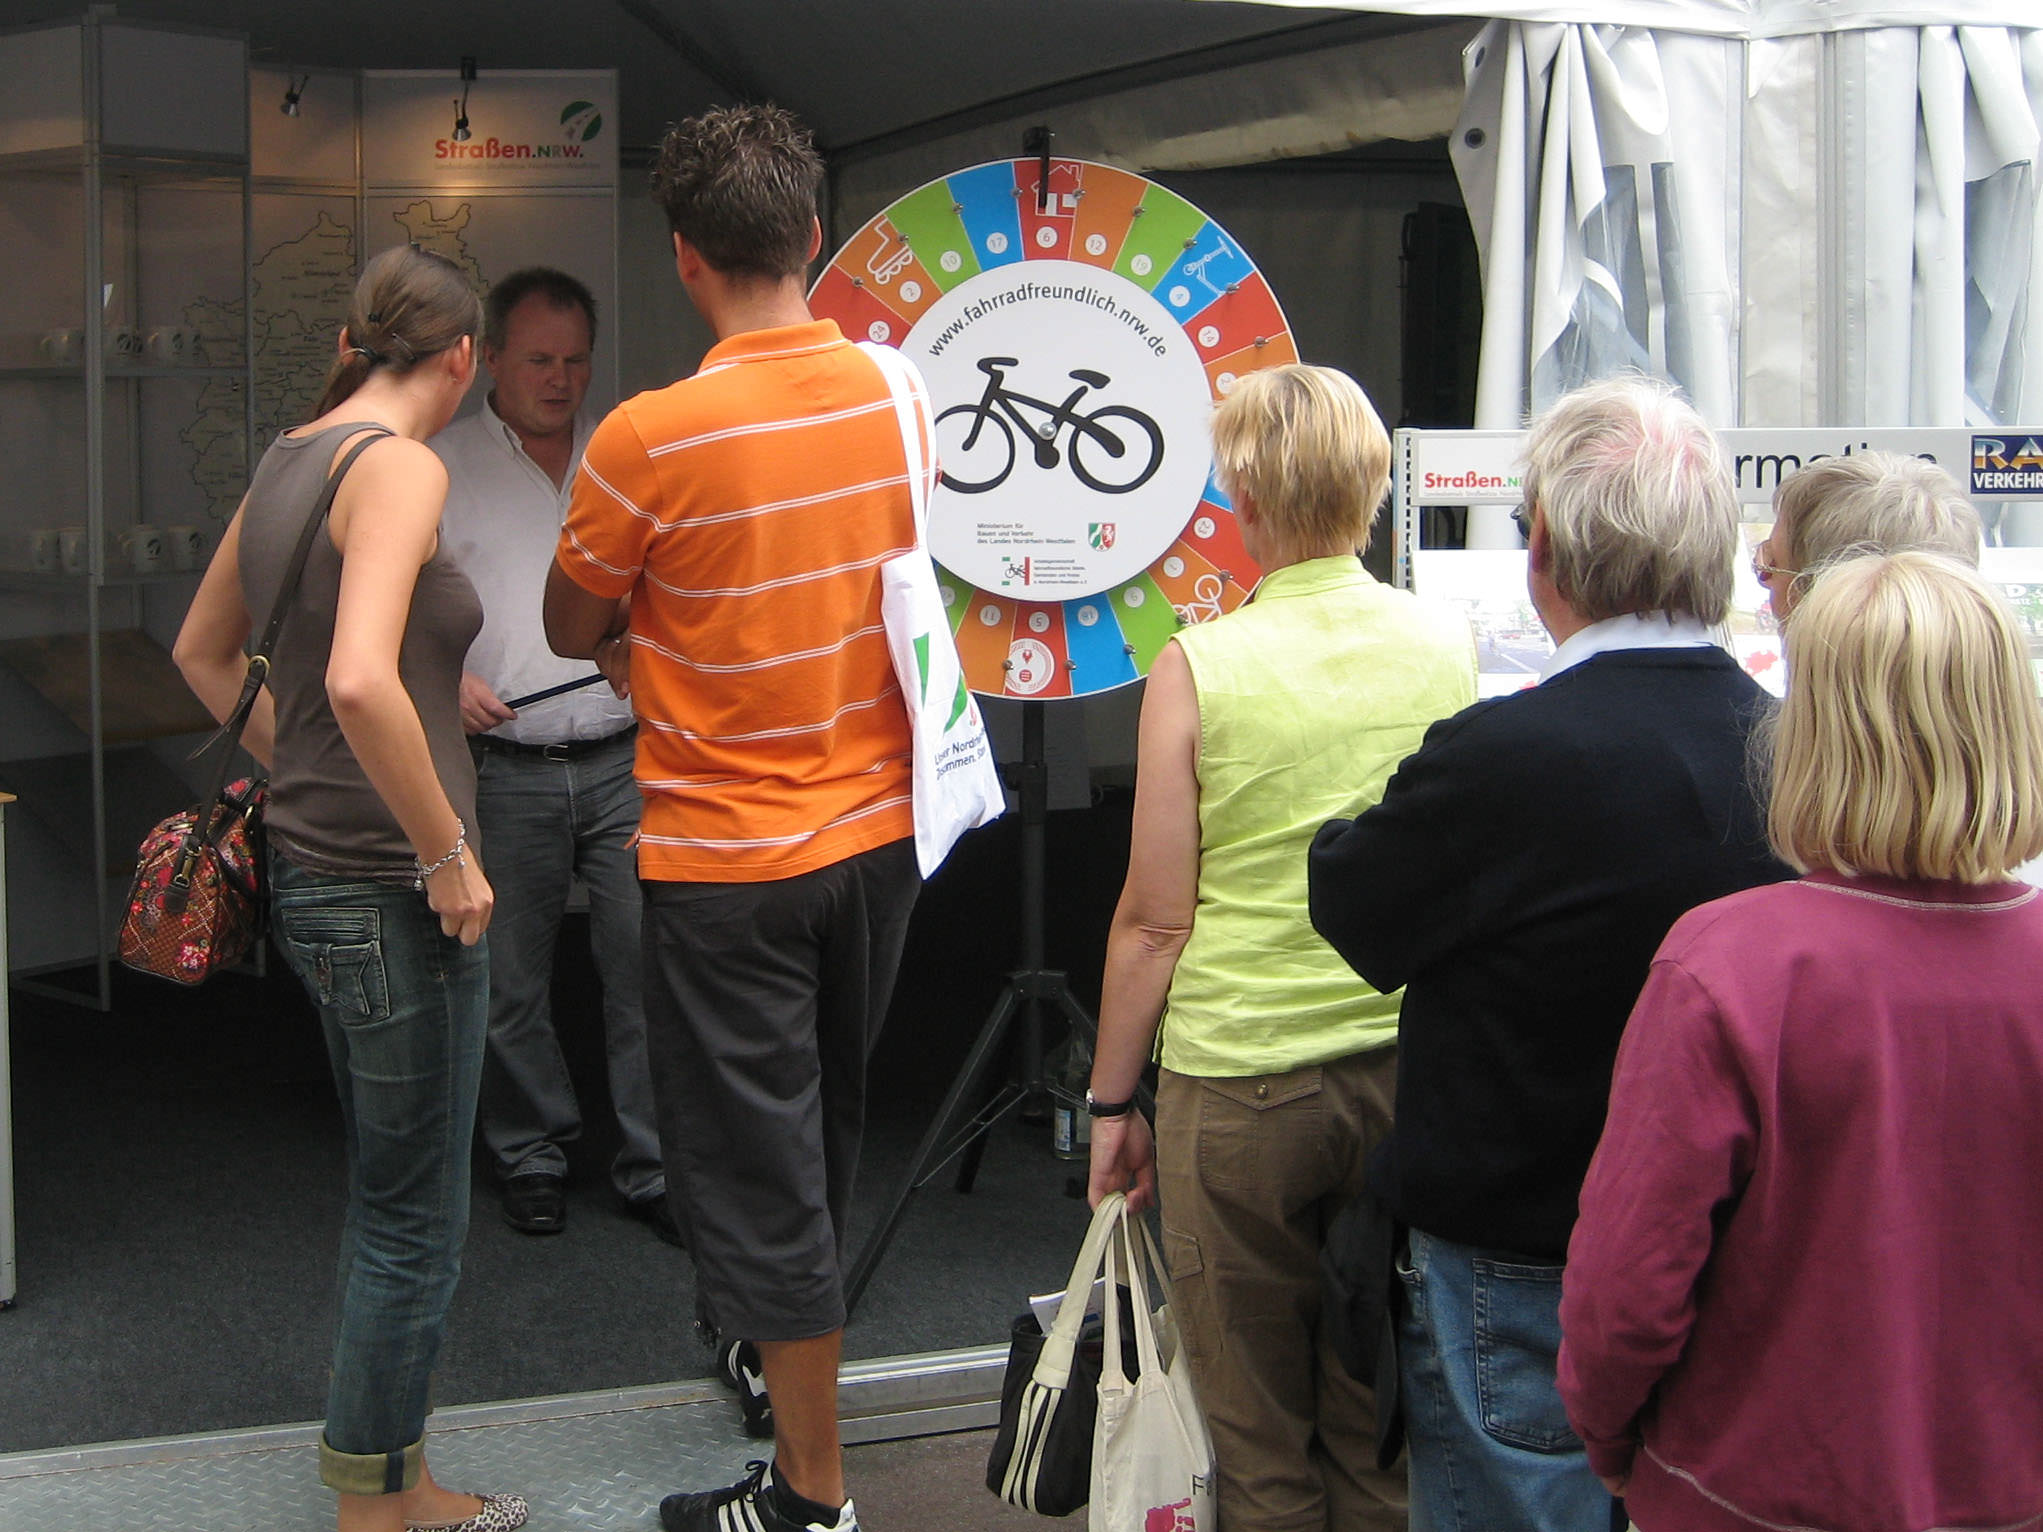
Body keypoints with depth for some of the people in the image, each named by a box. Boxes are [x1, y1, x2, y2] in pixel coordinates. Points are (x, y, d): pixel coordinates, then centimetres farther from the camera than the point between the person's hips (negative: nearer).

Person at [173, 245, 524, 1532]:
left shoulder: (292, 459, 10)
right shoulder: (401, 465, -17)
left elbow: (204, 650, 22)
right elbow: (360, 681, -31)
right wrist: (449, 854, -21)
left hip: (315, 868, 10)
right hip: (393, 893, -9)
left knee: (388, 1198, 21)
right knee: (417, 1221, 5)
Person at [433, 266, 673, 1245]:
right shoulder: (441, 467, 4)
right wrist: (445, 679, -13)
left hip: (625, 761, 1)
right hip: (502, 770, -1)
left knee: (649, 966, -1)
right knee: (510, 981, 8)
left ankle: (655, 1167, 10)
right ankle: (532, 1156, 25)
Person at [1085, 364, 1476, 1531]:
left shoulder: (1199, 667, -11)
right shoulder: (1453, 641, -2)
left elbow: (1156, 921, -8)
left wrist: (1111, 1101, 4)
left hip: (1236, 1086, -3)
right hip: (1410, 1074, 3)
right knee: (1384, 1431, 16)